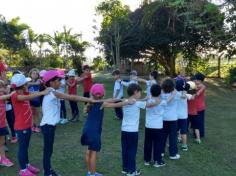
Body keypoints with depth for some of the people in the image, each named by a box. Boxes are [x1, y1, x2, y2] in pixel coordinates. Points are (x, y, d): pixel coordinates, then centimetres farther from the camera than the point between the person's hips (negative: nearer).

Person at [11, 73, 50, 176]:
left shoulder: (25, 93, 6)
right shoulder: (15, 96, -22)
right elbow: (28, 97, -39)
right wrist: (42, 93, -42)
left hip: (27, 125, 8)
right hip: (21, 127, -8)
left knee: (26, 146, 20)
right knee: (22, 147, 5)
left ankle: (27, 165, 35)